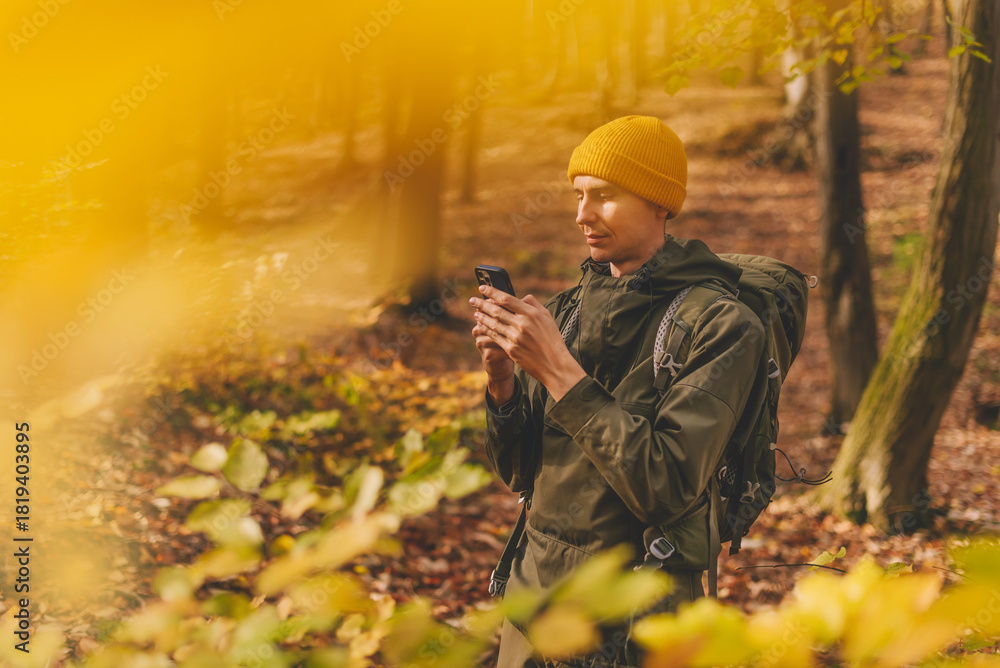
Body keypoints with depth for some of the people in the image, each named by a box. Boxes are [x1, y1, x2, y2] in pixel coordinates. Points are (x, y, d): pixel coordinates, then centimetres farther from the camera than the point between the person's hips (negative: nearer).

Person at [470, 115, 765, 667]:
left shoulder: (720, 326, -13)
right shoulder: (564, 310, 5)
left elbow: (666, 489, -23)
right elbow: (518, 474, 7)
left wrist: (559, 370, -23)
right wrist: (501, 380, -11)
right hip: (532, 591, 5)